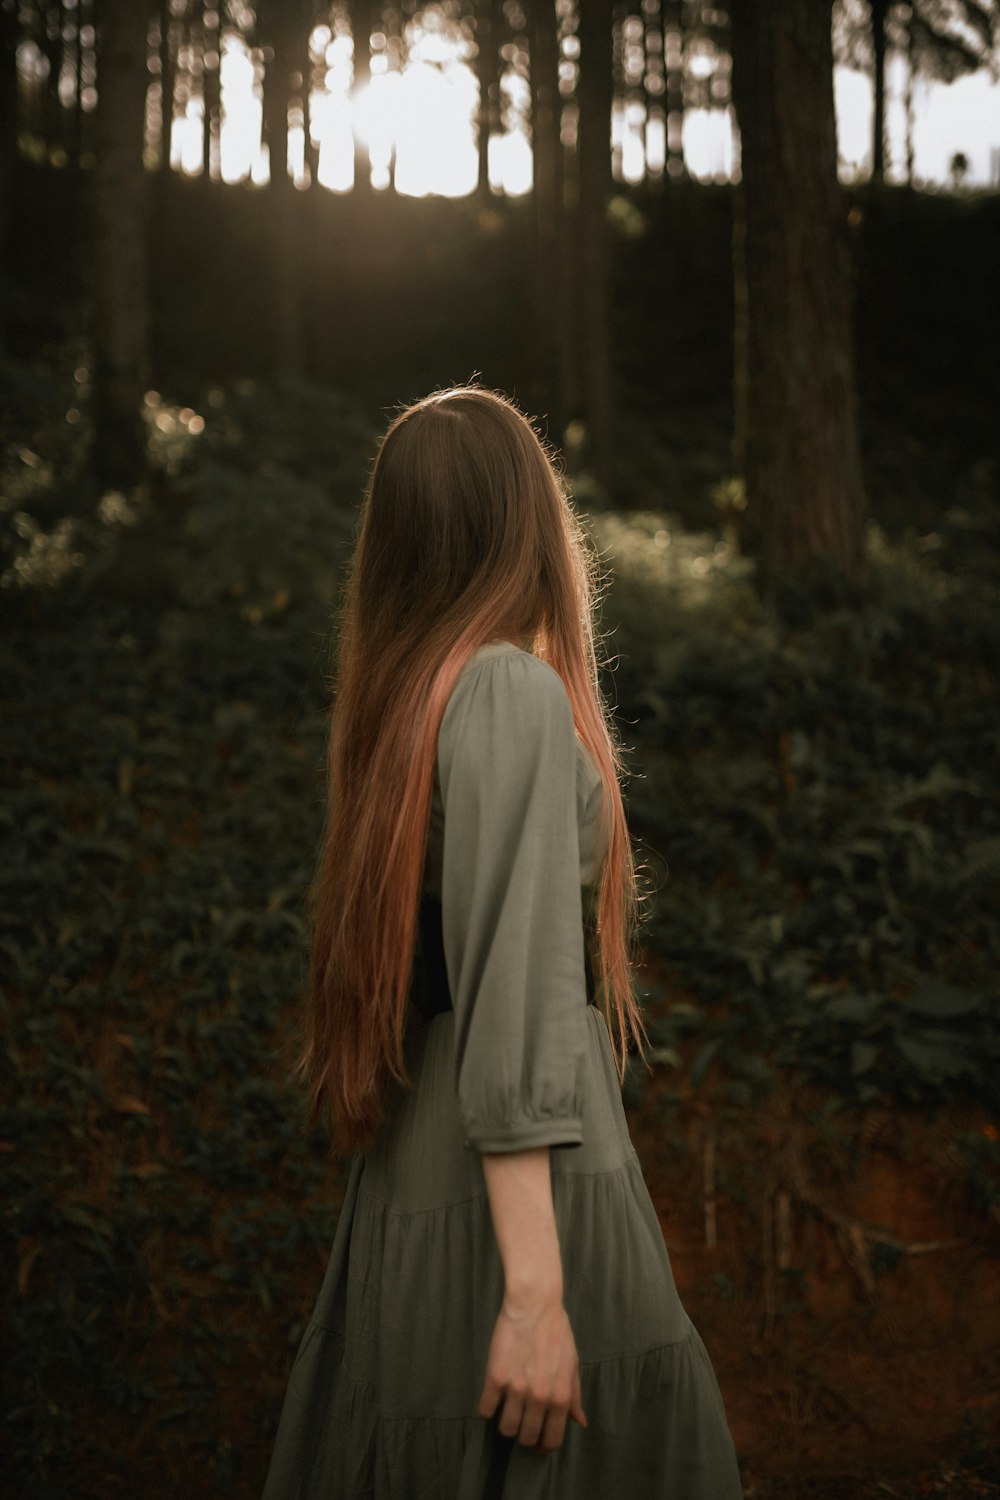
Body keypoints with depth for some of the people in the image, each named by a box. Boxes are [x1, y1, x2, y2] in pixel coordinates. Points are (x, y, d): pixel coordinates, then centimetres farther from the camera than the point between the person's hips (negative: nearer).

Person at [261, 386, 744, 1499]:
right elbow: (512, 995, -21)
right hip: (522, 1196, -9)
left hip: (414, 1186, 9)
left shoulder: (405, 693, 10)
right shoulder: (516, 689, -15)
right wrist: (537, 1291, -22)